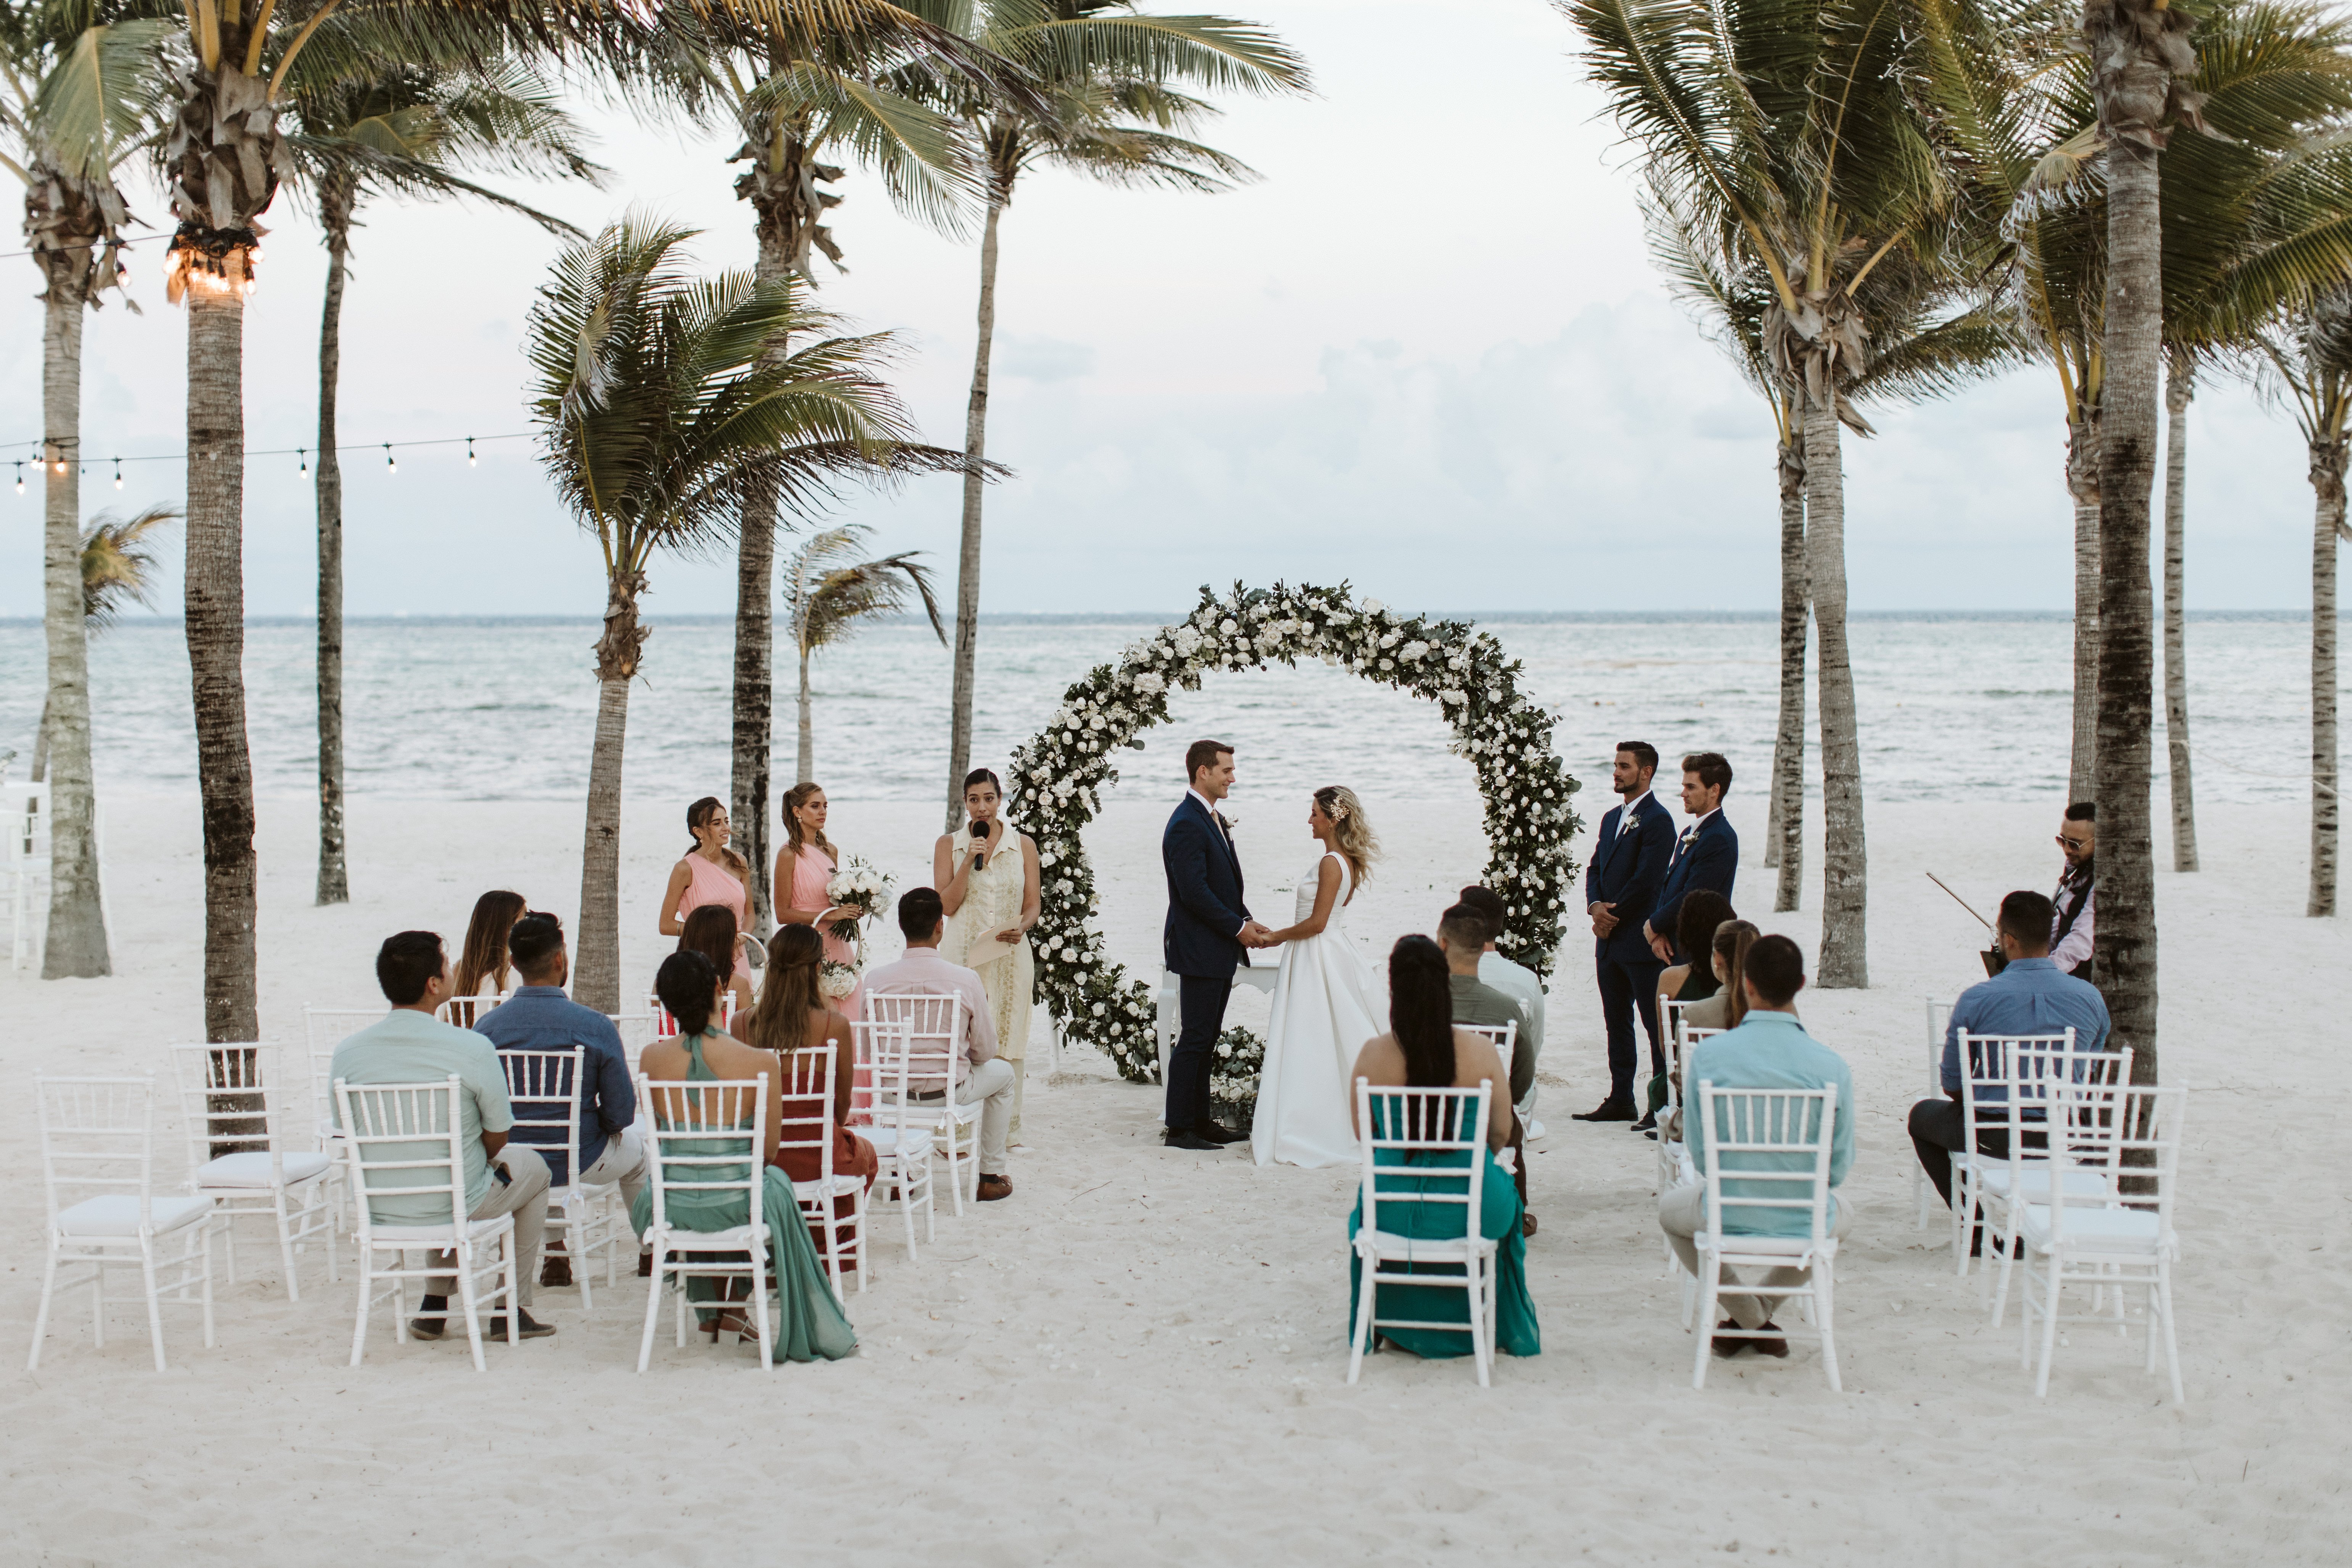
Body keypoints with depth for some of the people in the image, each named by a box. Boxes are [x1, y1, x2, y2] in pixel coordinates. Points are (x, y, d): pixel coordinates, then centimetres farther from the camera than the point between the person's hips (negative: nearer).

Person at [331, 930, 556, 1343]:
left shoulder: (348, 1052, -10)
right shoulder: (472, 1049, -21)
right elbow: (497, 1139, -9)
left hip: (376, 1212, 5)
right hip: (456, 1208, -4)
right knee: (533, 1168, 28)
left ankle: (433, 1306, 35)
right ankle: (512, 1311, 30)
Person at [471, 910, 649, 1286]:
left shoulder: (485, 1026, -13)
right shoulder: (595, 1026, -19)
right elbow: (621, 1116, -13)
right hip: (580, 1164, -2)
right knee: (638, 1141, 32)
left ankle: (555, 1256, 40)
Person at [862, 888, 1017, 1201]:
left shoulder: (876, 980, -13)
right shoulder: (965, 979, -17)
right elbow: (985, 1051, -6)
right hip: (949, 1093, -2)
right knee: (1003, 1072, 30)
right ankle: (991, 1177, 32)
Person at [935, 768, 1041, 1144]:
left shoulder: (1023, 845, 8)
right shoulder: (948, 845, 6)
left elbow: (1033, 905, 8)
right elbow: (945, 905, 0)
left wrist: (1021, 927, -13)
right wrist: (969, 862, -10)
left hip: (1010, 956, 1)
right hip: (964, 955, -1)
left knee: (1008, 1040, 1)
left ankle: (1006, 1130, 8)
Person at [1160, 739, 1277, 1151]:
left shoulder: (1215, 820, 15)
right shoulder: (1186, 824, -17)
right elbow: (1194, 891, -22)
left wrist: (1246, 922, 7)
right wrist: (1238, 927, -16)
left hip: (1220, 950, 10)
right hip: (1199, 950, -10)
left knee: (1206, 1040, 14)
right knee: (1194, 1040, -6)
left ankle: (1200, 1120, 21)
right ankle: (1179, 1128, 0)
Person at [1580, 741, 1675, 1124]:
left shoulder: (1657, 820, -11)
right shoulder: (1611, 818, 17)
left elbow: (1647, 880, -17)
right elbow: (1595, 870, 16)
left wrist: (1612, 915, -10)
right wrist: (1596, 906, -4)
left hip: (1641, 940, -9)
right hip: (1609, 940, 9)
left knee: (1657, 1025, -4)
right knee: (1616, 1023, 13)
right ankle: (1620, 1100, 19)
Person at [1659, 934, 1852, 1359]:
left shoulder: (1706, 1056, -13)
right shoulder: (1832, 1066, -13)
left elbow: (1699, 1154, -4)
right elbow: (1839, 1168, -4)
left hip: (1728, 1219, -1)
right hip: (1805, 1223, 1)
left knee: (1671, 1208, 34)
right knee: (1842, 1210, 38)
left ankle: (1749, 1318, 22)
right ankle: (1763, 1305, 24)